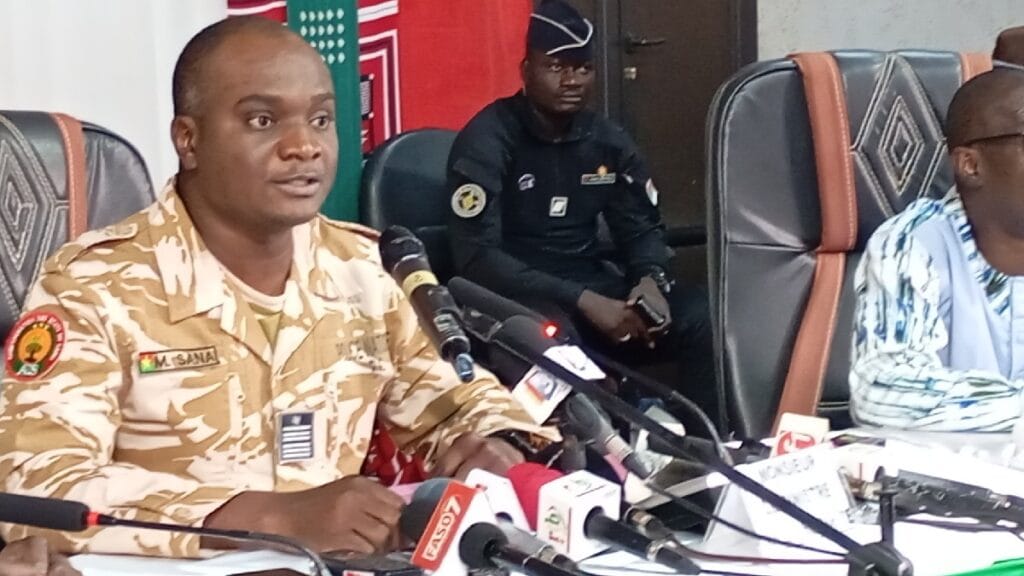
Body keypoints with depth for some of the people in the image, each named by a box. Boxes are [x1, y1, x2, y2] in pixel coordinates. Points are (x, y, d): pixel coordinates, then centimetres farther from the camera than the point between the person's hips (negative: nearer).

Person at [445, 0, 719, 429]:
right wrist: (583, 301, -27)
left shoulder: (607, 141, 7)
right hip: (516, 298, -5)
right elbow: (476, 256, -20)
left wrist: (651, 280, -12)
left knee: (702, 317, -18)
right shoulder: (488, 141, -11)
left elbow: (642, 228, 14)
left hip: (592, 288, 6)